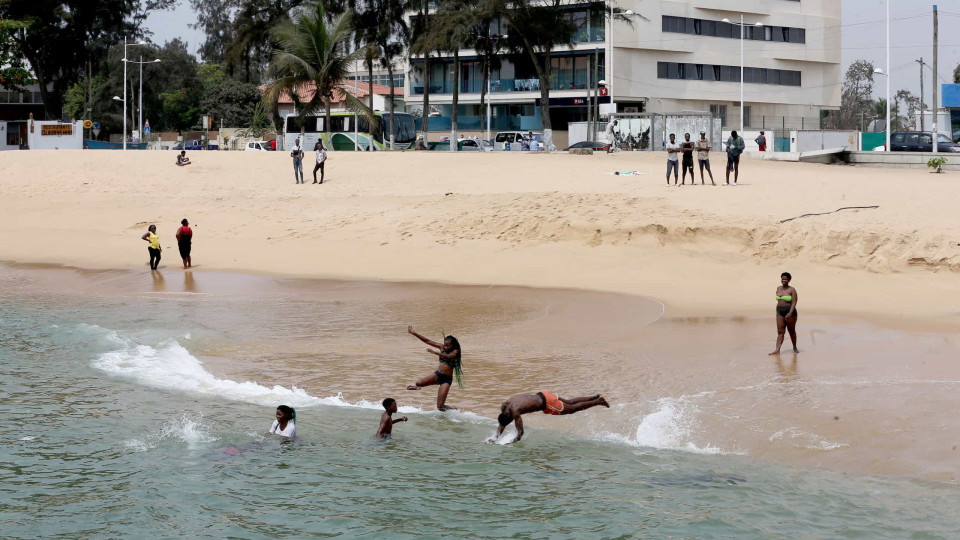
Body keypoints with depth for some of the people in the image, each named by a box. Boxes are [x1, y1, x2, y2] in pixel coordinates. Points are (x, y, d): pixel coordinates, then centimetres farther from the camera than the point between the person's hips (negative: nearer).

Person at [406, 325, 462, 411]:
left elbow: (448, 356, -29)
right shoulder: (442, 347, 5)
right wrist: (413, 333, -1)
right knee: (419, 383, -25)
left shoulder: (455, 351, -7)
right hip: (438, 374, 4)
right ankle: (417, 386, 14)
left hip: (446, 378, -4)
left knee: (440, 406, -10)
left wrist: (434, 352, -40)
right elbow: (427, 341, 3)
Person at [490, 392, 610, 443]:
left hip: (547, 403, -7)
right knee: (571, 402, 23)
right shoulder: (504, 406, -9)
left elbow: (520, 432, -30)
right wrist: (496, 436, -7)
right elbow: (501, 424, 4)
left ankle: (599, 402, 23)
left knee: (572, 409, 12)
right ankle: (596, 397, 34)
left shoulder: (515, 412, -32)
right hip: (542, 395, 7)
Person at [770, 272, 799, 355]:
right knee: (780, 332, -6)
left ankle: (795, 348, 28)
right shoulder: (778, 288, 10)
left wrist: (790, 313, -25)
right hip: (780, 312, 4)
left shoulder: (792, 290, -8)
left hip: (790, 312, -4)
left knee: (792, 331, 10)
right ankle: (777, 350, -17)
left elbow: (794, 303, -15)